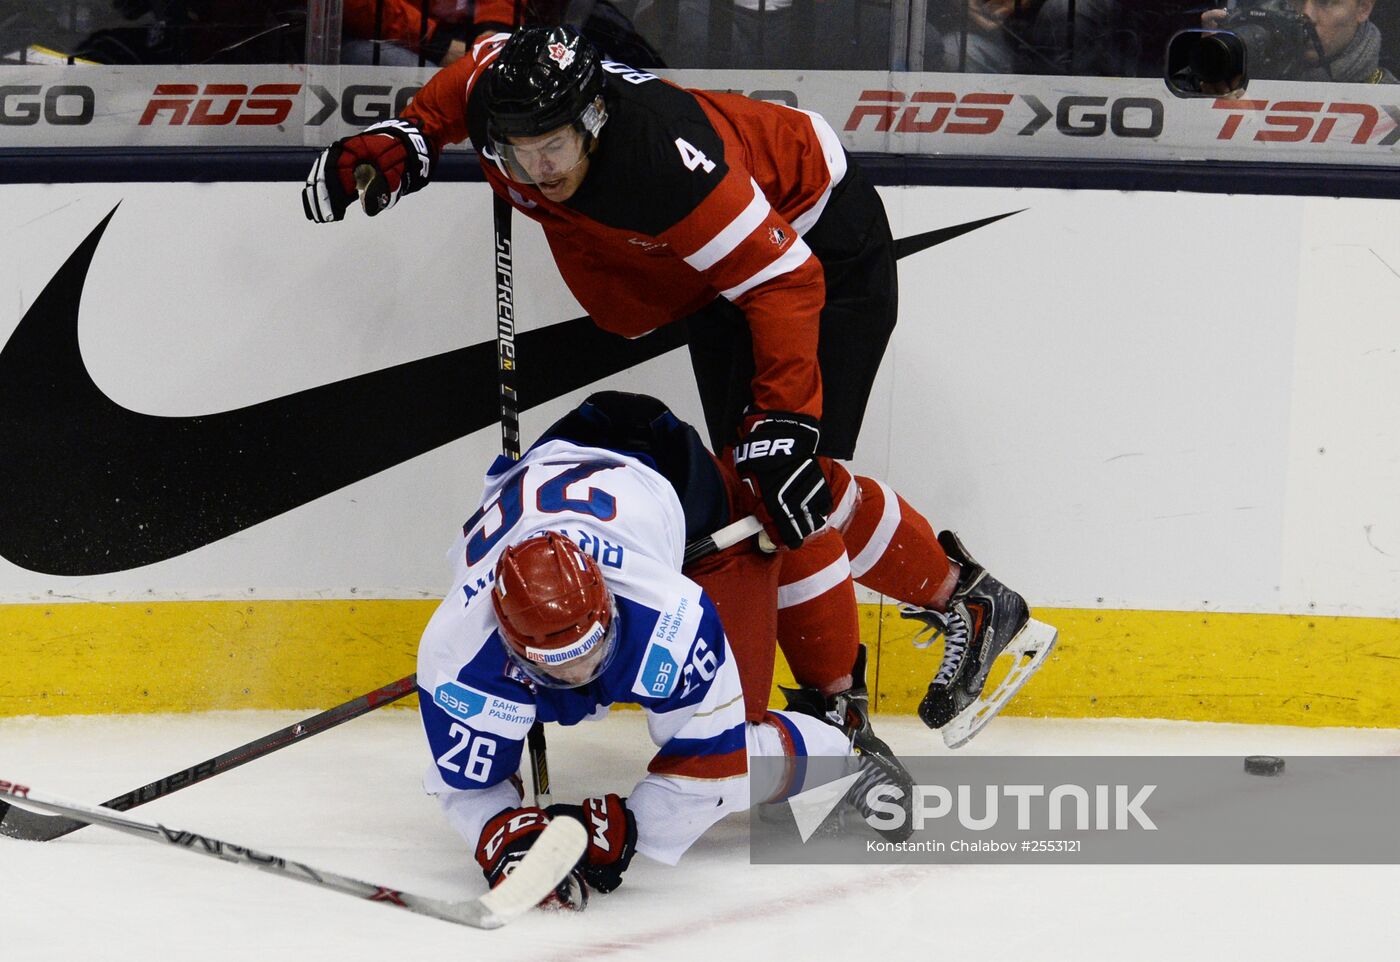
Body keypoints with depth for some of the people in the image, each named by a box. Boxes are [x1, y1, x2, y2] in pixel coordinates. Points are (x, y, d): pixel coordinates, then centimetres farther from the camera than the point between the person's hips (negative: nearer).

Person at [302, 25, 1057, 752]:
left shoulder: (664, 160, -41)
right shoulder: (505, 91, -20)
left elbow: (783, 283, -36)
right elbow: (463, 82, 7)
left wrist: (784, 421, -39)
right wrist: (397, 145, -9)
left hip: (820, 252, -9)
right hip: (723, 271, 9)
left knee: (783, 484, -17)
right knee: (748, 482, 7)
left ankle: (832, 702, -6)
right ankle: (965, 600, 21)